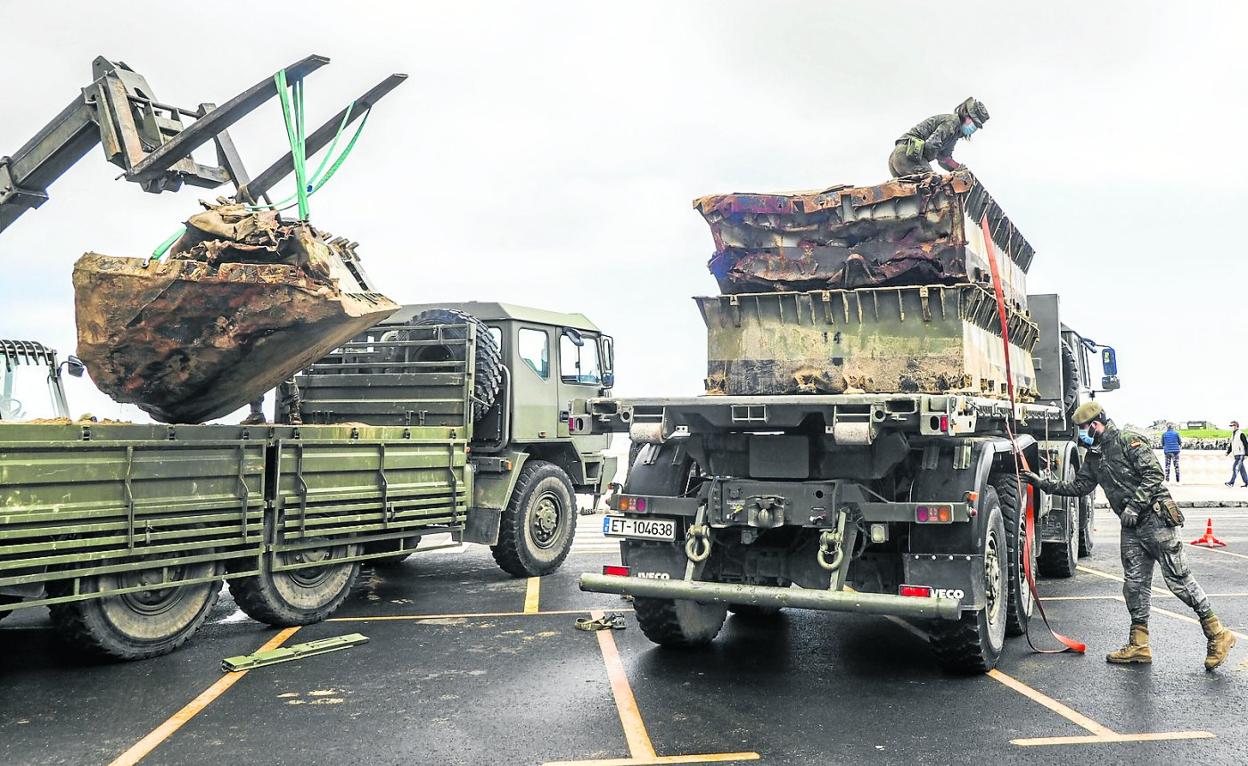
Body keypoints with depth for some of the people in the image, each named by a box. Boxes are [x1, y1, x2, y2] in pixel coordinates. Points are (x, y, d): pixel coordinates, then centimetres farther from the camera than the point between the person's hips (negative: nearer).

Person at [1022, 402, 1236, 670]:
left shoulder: (1128, 441, -9)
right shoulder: (1093, 457, 16)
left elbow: (1154, 474, -16)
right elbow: (1078, 486, 18)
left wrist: (1134, 505, -21)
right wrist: (1043, 483, 10)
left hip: (1156, 518, -8)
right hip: (1131, 527, 8)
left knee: (1178, 578, -5)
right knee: (1135, 583, 7)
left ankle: (1217, 634, 6)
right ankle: (1139, 645, 12)